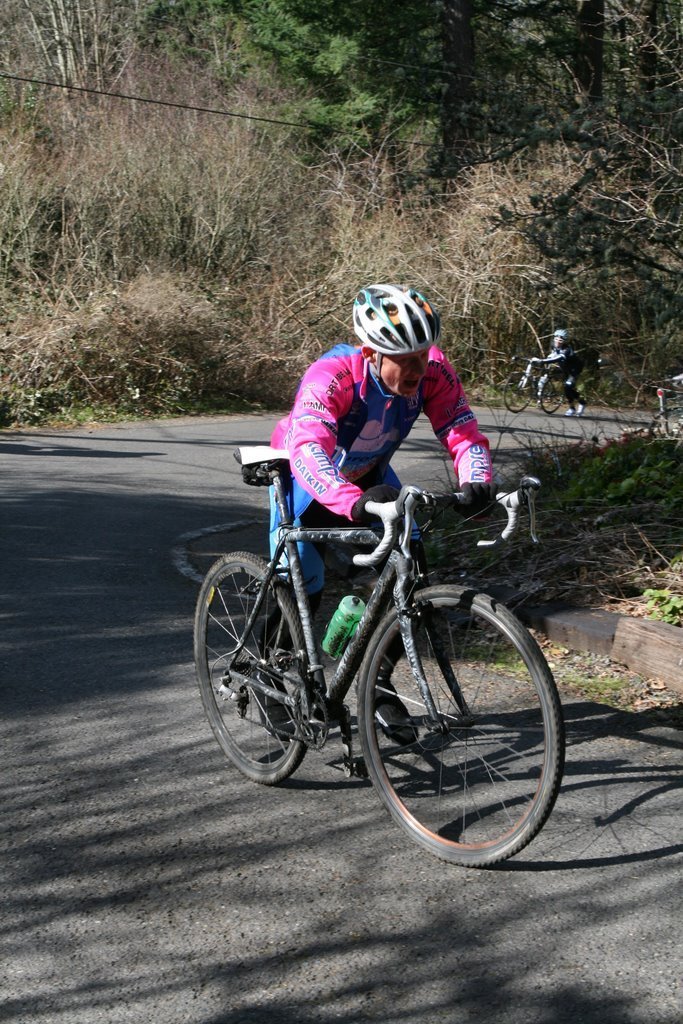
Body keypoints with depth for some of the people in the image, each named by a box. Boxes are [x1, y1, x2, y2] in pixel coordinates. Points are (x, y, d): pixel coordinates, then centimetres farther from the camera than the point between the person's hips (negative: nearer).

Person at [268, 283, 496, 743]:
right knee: (300, 589, -11)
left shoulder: (433, 372, -27)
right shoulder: (332, 376, -40)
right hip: (307, 477, -4)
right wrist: (354, 502, -72)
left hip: (370, 474, 4)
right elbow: (308, 449, -54)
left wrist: (477, 481, -53)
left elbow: (462, 429, -31)